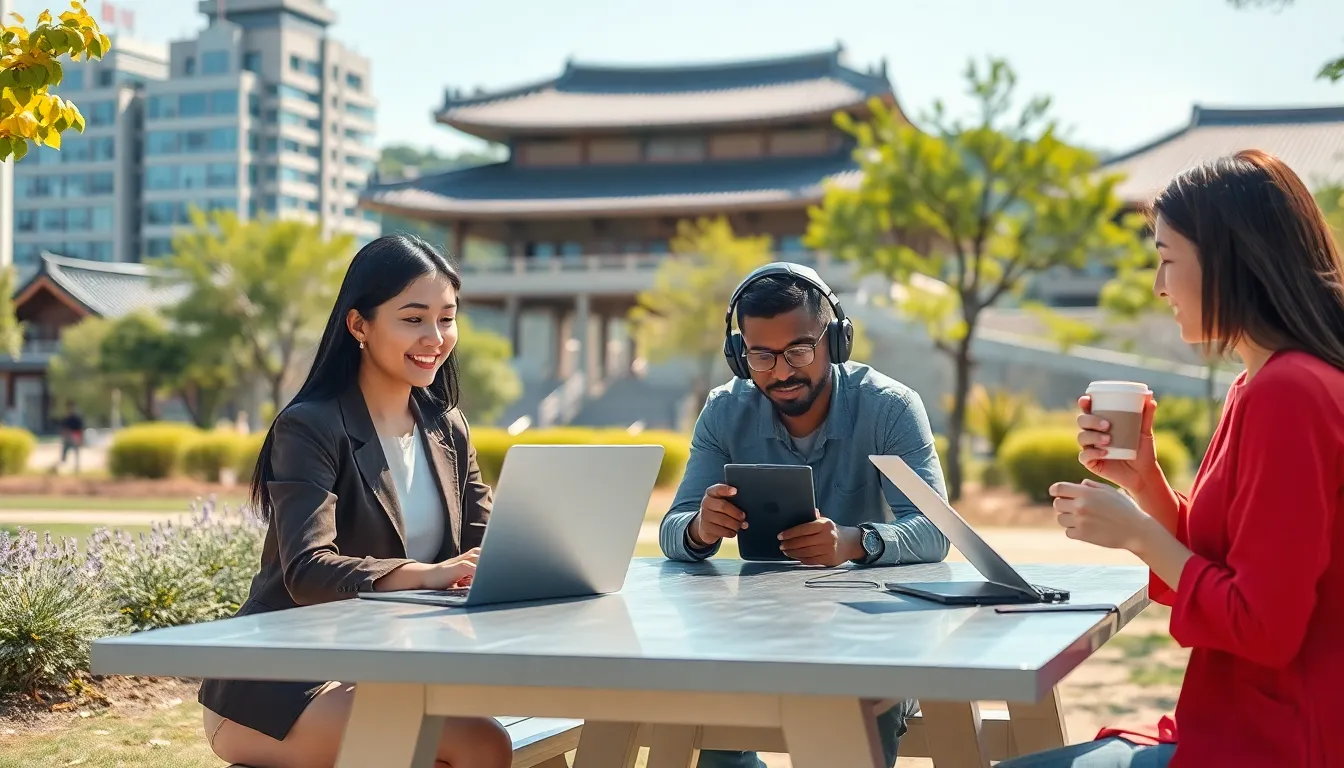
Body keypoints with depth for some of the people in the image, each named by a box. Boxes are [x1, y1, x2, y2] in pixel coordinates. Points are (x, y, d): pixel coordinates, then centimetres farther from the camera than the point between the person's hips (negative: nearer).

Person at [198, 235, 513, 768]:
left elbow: (484, 544, 2)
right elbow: (308, 572, -24)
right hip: (276, 687, -6)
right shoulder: (309, 428, -11)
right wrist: (427, 575, -40)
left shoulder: (447, 428, 10)